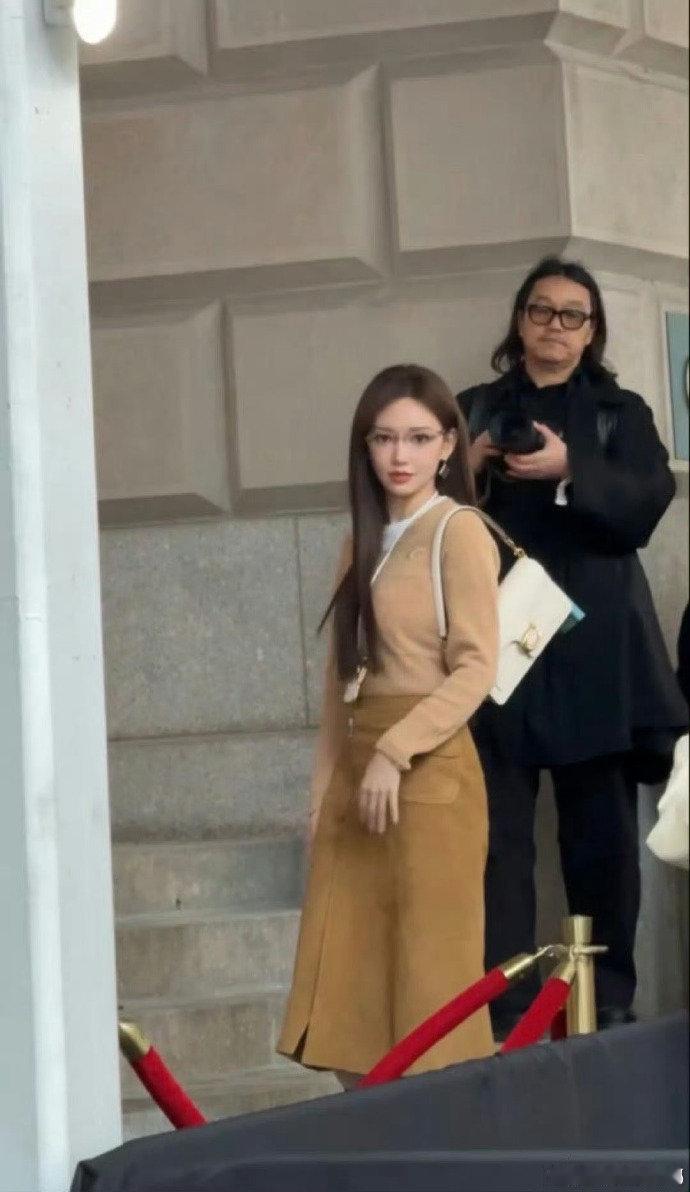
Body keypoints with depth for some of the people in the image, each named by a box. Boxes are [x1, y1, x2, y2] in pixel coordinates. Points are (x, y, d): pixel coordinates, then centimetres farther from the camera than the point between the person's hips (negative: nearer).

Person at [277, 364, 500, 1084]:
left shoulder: (459, 532, -5)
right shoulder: (363, 543, 17)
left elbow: (477, 667, -12)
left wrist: (392, 753, -17)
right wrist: (324, 783, 11)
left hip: (427, 768, -7)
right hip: (356, 768, 7)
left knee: (427, 963, -4)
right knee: (350, 970, 6)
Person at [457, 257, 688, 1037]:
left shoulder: (621, 414, 12)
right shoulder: (475, 410, 15)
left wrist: (568, 469, -19)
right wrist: (468, 472, -9)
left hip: (593, 651, 0)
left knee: (602, 832, 2)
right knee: (498, 834, -7)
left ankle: (609, 1001, 10)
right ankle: (506, 1009, -7)